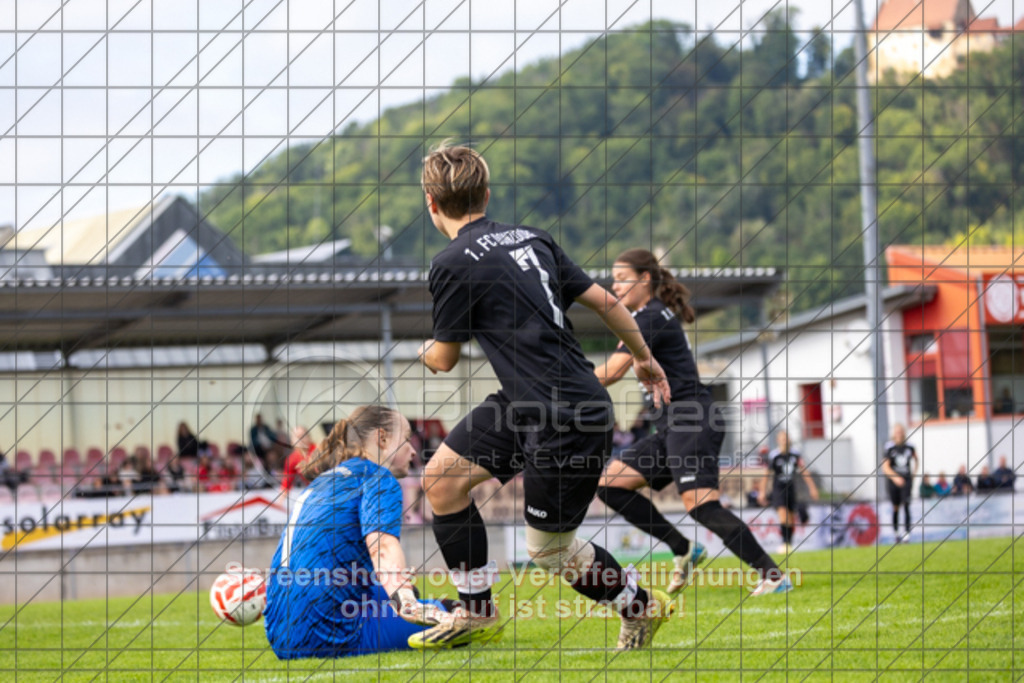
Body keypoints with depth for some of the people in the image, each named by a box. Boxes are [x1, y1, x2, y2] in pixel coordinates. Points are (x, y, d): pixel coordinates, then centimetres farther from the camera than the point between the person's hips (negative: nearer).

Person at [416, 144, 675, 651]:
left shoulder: (453, 265, -13)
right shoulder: (530, 238, 8)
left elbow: (444, 359, -2)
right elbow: (603, 301, 12)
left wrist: (424, 349, 23)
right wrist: (644, 358, 28)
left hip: (568, 420, -9)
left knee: (549, 551, 6)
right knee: (441, 477, 10)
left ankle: (639, 605, 24)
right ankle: (476, 613, 18)